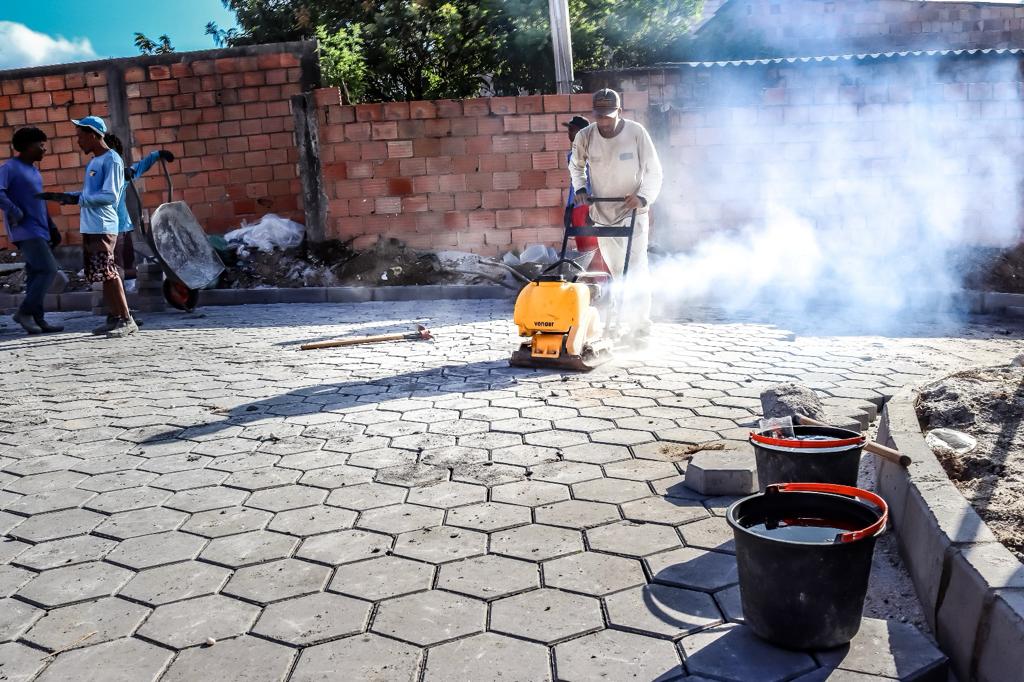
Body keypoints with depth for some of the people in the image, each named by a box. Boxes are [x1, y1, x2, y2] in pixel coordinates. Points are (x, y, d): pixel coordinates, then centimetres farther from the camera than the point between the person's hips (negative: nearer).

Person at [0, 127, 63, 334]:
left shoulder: (34, 170, 19)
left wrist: (51, 227, 19)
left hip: (39, 231, 9)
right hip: (25, 231, -9)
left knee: (36, 274, 7)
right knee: (48, 269, -15)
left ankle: (37, 319, 9)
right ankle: (24, 311, -9)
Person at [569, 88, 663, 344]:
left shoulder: (636, 132, -13)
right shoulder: (584, 137, -6)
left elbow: (654, 171, -8)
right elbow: (576, 167, 14)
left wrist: (643, 197, -24)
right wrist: (580, 190, -1)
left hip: (633, 212, -3)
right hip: (602, 213, 3)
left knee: (636, 269, -13)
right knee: (616, 271, 12)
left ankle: (641, 329, -13)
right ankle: (624, 321, 28)